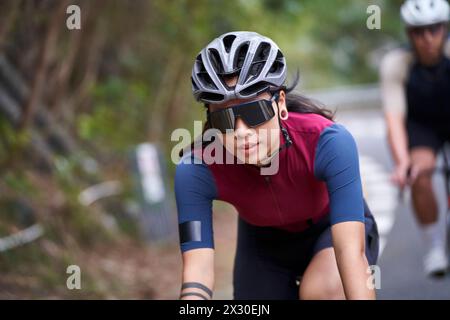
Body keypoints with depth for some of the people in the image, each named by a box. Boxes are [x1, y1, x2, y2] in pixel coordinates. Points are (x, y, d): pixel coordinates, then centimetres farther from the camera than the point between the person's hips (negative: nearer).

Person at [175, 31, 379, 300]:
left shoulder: (328, 142, -37)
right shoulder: (197, 171, -31)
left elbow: (351, 251, -43)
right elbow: (197, 272, -37)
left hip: (331, 229, -3)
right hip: (263, 242, 3)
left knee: (324, 291, -33)